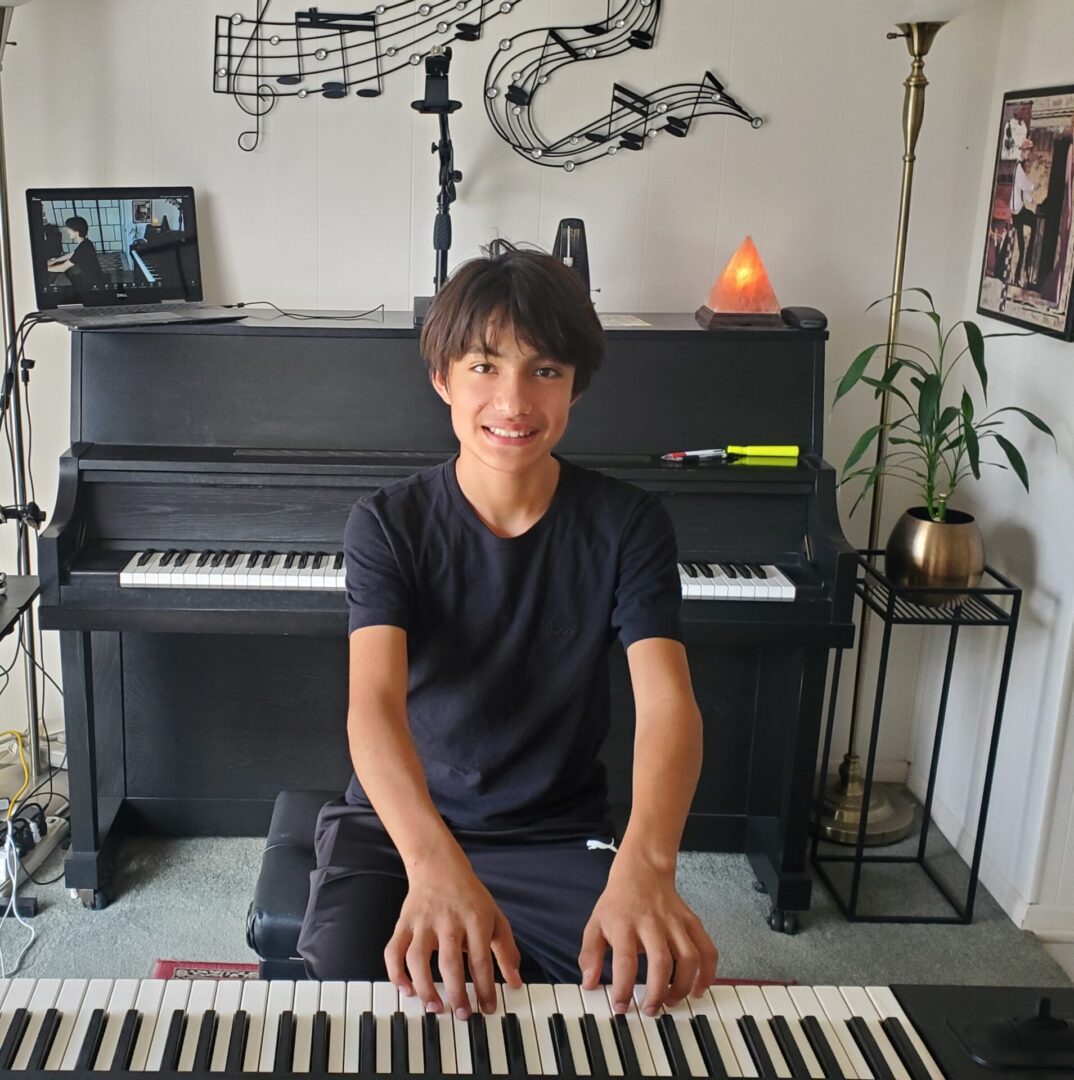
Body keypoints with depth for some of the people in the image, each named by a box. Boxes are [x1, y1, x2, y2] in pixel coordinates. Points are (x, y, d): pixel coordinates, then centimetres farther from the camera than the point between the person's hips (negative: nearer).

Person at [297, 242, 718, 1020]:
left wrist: (644, 866, -42)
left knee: (662, 984, -20)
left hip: (560, 837, 1)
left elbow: (667, 701, -20)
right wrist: (436, 866, -45)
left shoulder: (628, 524, -8)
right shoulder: (388, 524, -10)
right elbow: (374, 702, -25)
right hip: (400, 828, -1)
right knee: (343, 980, -26)